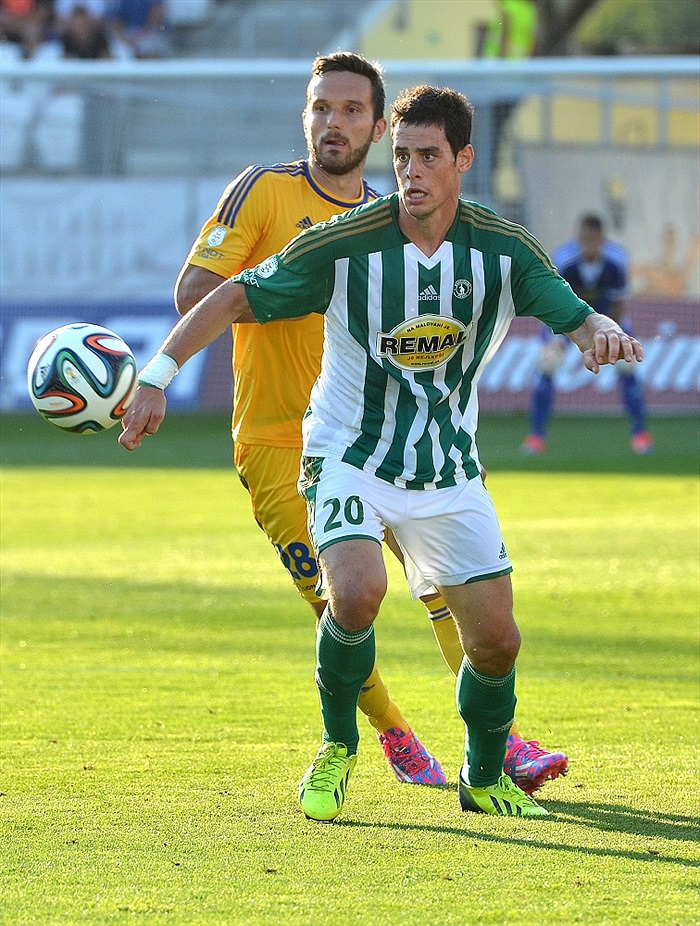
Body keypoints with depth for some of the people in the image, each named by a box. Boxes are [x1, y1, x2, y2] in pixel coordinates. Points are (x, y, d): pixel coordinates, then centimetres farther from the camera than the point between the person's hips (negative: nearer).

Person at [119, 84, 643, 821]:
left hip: (449, 470, 3)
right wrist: (156, 376, -17)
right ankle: (336, 747, -2)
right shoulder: (344, 244, -16)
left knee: (495, 640, -1)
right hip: (350, 458, -3)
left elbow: (577, 318, -10)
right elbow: (235, 298, -9)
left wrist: (604, 334, -35)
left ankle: (485, 779, 28)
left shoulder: (503, 250, -9)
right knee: (356, 593, -29)